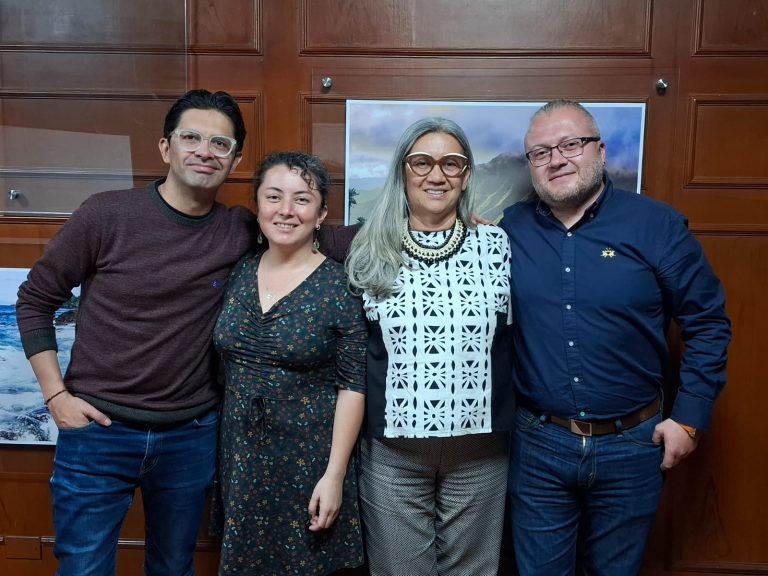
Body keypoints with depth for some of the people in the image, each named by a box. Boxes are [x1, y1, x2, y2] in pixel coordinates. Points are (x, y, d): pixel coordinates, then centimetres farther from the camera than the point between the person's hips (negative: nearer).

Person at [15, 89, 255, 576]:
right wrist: (56, 394, -6)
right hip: (98, 430, -2)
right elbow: (35, 300, -1)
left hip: (193, 437, 3)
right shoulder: (107, 215, -10)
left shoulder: (240, 231, -3)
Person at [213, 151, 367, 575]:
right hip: (241, 457, 4)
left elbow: (352, 386, -11)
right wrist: (226, 454, 8)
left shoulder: (340, 286, -12)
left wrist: (334, 474, -14)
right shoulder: (238, 273, 1)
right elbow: (225, 363, 9)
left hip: (309, 460, -4)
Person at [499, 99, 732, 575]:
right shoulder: (510, 229, -3)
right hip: (538, 444, 1)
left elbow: (708, 323, -3)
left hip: (631, 445, 0)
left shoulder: (657, 224, -8)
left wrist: (690, 416, -5)